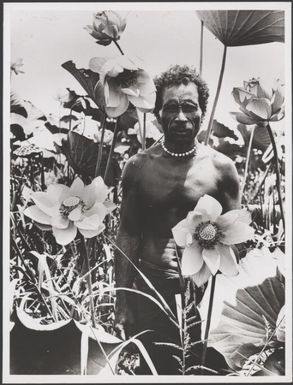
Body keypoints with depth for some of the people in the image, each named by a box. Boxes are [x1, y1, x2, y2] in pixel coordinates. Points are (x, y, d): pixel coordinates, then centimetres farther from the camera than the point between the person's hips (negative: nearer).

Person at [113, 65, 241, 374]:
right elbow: (127, 236, 2)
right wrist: (122, 304, 1)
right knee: (154, 368, 15)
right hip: (149, 288, 1)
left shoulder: (221, 168, -5)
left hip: (205, 291, 0)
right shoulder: (138, 166, -2)